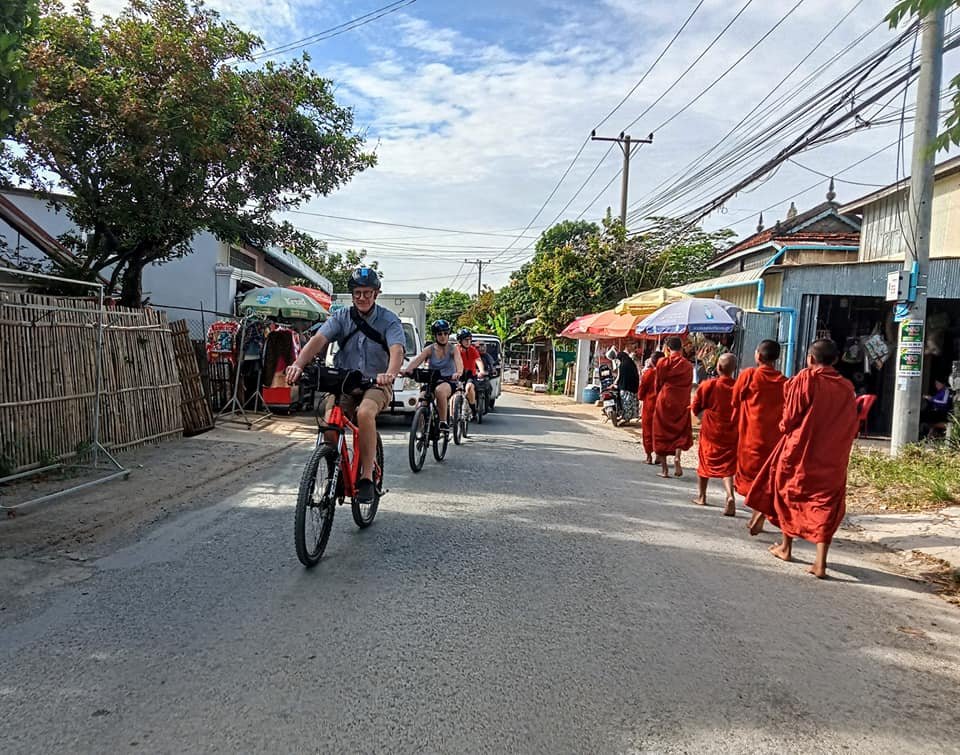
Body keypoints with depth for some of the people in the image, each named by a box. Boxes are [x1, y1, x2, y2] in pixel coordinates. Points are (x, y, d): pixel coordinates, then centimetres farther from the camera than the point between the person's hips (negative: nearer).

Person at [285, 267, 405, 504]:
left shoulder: (388, 320, -5)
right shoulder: (341, 317, 1)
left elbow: (397, 349, -23)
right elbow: (319, 339, -15)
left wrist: (390, 373, -46)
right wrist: (298, 364, -34)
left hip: (375, 383, -3)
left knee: (364, 413, -35)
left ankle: (367, 478, -23)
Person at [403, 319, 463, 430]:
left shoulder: (453, 349, -1)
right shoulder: (430, 349, 4)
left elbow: (459, 363, -20)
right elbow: (416, 360, -13)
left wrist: (458, 373, -45)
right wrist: (407, 370, -35)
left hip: (448, 381, -3)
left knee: (440, 390, -38)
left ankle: (443, 422, -26)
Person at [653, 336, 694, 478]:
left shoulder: (663, 362, -5)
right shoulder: (688, 365, -1)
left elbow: (658, 383, 3)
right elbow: (689, 385, 5)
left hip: (664, 400, -1)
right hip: (682, 402, 1)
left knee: (662, 433, 8)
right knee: (681, 432, 14)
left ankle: (664, 469, 8)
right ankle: (677, 457, -13)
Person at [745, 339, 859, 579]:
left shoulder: (805, 379, -10)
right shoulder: (847, 387, 1)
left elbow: (789, 419, -11)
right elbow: (852, 427, 4)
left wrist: (785, 426, 9)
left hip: (799, 451, -2)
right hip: (833, 459, 2)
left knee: (787, 496, 18)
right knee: (825, 505, 6)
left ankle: (786, 548, 31)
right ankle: (820, 562, -3)